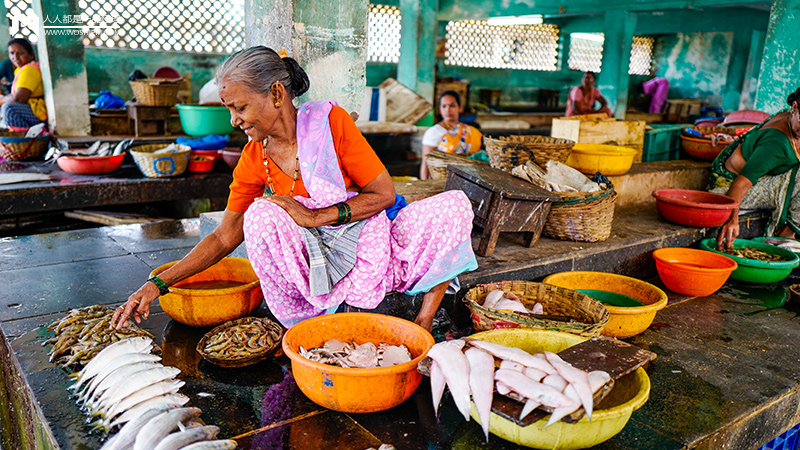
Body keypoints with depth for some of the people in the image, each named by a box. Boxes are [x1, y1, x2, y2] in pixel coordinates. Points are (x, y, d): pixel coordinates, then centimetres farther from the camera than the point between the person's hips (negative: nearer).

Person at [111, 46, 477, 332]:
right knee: (261, 214, -27)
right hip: (316, 265, 1)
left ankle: (423, 324, -11)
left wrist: (315, 217, -22)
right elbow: (224, 237, 2)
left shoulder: (328, 121, -13)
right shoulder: (253, 159, -3)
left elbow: (384, 193, -12)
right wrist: (156, 284, -4)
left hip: (370, 249, -1)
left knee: (454, 205, -20)